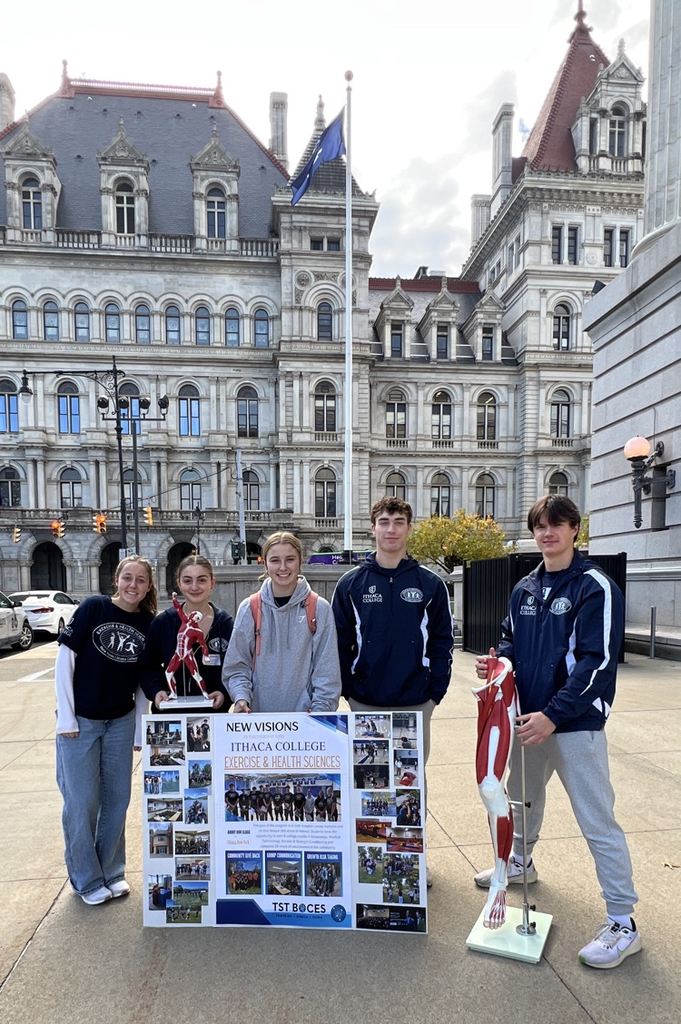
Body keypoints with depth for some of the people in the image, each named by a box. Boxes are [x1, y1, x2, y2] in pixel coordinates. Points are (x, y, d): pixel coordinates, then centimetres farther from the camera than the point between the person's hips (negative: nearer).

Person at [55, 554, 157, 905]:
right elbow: (65, 659, -11)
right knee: (82, 801, 6)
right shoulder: (93, 608, -13)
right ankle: (86, 879, 25)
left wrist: (140, 732, 4)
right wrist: (66, 718, -12)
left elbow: (144, 682, 3)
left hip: (121, 722, 3)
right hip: (80, 720, -3)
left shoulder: (149, 625, -3)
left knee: (117, 798, 11)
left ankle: (111, 871, 31)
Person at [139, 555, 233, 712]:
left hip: (214, 712, 0)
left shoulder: (226, 624, -1)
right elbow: (149, 667, 6)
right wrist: (156, 691, -11)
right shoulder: (162, 622, 0)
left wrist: (224, 693, -14)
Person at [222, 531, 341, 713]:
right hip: (258, 714, 1)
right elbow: (237, 665, 2)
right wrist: (241, 697, -13)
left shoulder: (320, 609, -4)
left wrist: (320, 709, -13)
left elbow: (327, 669, -4)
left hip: (305, 713, -1)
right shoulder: (249, 608, -1)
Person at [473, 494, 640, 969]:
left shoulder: (595, 587, -14)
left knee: (597, 820, -1)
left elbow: (597, 662, -19)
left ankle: (623, 924, 14)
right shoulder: (525, 589, 8)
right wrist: (497, 659, -5)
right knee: (523, 797, 24)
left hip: (575, 723, -7)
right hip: (528, 717, 7)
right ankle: (521, 862, 49)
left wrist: (552, 715, -24)